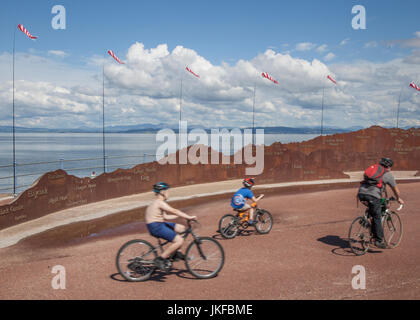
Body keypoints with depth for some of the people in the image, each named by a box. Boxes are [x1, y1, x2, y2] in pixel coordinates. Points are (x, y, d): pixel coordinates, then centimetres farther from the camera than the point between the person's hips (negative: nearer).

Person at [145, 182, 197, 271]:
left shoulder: (159, 203, 17)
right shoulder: (160, 202, -15)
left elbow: (165, 217, 18)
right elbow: (174, 211, -20)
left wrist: (181, 216, 16)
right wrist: (189, 217, -18)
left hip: (160, 224, 11)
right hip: (156, 227, -11)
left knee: (181, 228, 13)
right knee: (180, 241, -17)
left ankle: (174, 252, 18)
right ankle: (160, 259, -12)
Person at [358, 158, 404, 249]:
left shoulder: (373, 168, 29)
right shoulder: (388, 174, 14)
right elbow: (395, 189, 25)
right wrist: (399, 199, 45)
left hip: (361, 193, 5)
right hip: (373, 195, -5)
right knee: (377, 218, 3)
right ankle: (379, 240, 6)